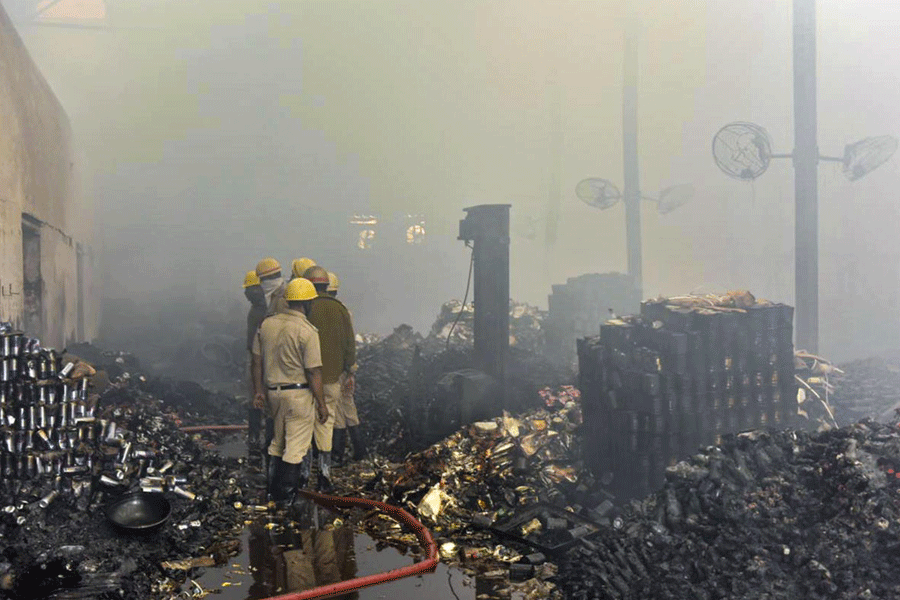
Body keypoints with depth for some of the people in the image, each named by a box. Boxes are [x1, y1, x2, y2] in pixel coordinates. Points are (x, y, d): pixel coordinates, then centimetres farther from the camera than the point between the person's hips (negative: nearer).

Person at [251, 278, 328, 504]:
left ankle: (275, 486, 31)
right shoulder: (307, 331, -17)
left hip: (272, 391, 7)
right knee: (296, 446, 4)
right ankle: (286, 494, 9)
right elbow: (313, 372, -16)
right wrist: (322, 405, -8)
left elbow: (257, 360, 8)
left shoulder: (267, 324, 2)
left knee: (278, 441, 21)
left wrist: (259, 390, 17)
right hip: (298, 394, -7)